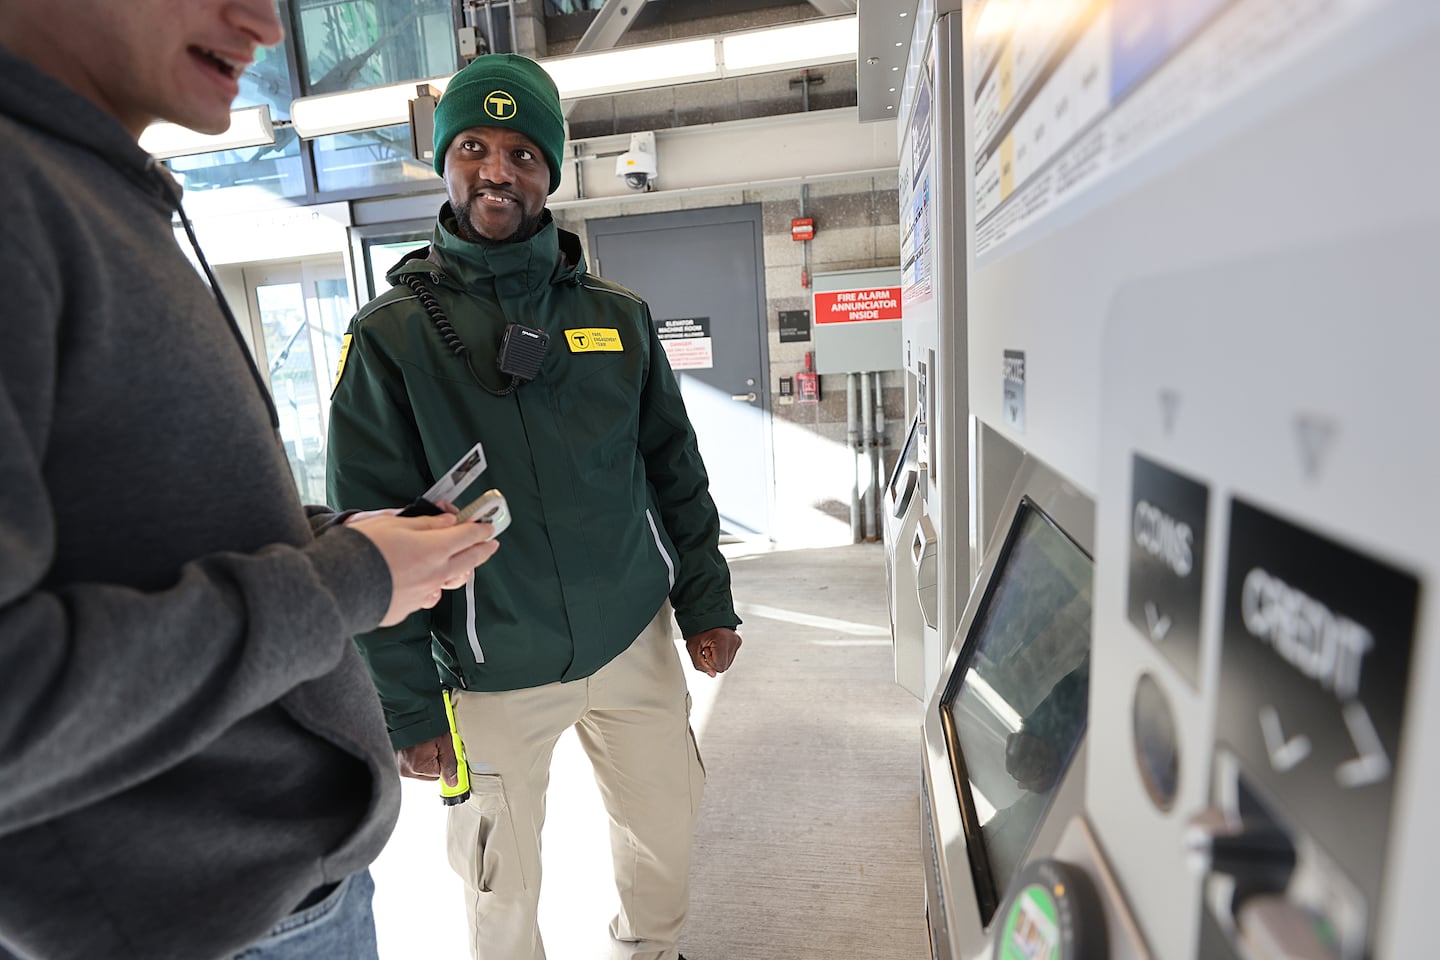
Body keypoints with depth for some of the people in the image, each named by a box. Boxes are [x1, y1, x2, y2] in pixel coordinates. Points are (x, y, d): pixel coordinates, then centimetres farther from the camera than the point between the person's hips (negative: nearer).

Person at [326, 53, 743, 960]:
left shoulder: (620, 316, 2)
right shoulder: (391, 337, -7)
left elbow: (676, 470, 7)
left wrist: (706, 604, 6)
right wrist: (406, 707, -6)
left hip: (636, 644, 3)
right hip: (491, 679, -2)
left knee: (665, 833, 20)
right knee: (504, 887, 15)